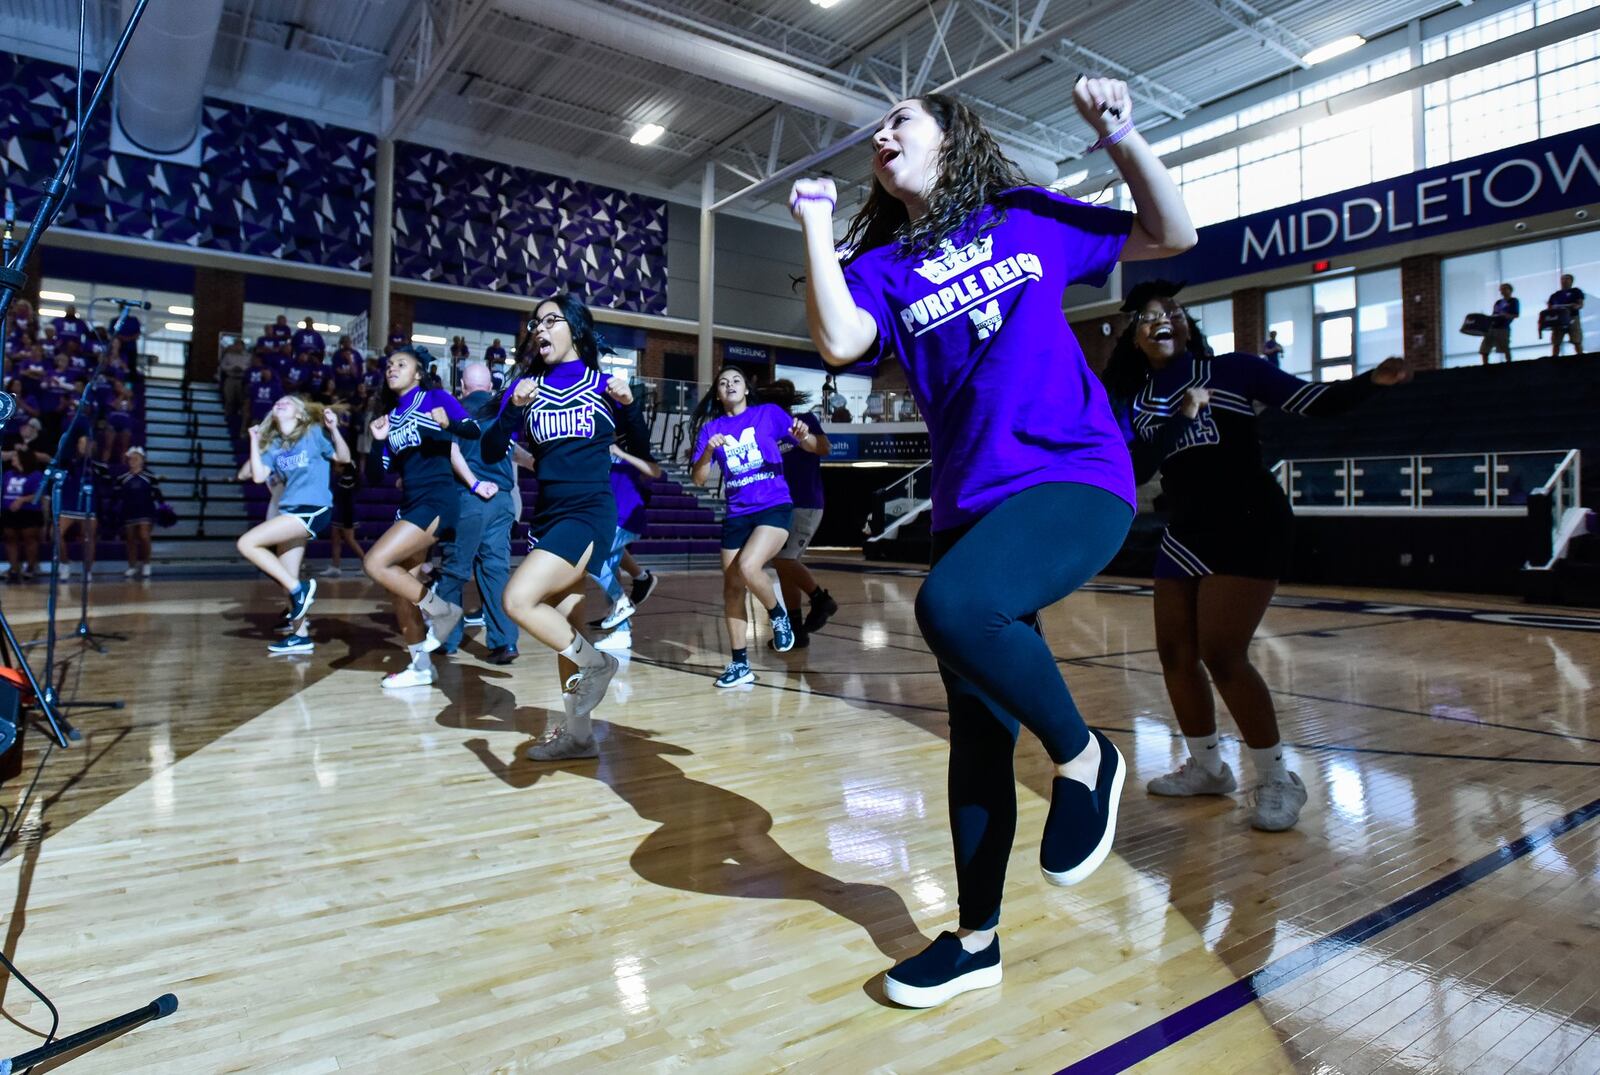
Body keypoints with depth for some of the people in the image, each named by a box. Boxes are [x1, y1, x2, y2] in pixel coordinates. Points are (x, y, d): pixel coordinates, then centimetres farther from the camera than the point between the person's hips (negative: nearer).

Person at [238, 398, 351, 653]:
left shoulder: (314, 432, 1)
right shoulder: (273, 445, 16)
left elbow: (344, 459, -3)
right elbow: (259, 476, 5)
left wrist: (334, 429, -17)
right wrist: (254, 441, 11)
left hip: (313, 510, -7)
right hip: (289, 512, 7)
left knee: (246, 543, -19)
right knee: (286, 580, 7)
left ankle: (299, 588, -13)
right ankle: (300, 636, 16)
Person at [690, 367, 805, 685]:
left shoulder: (769, 413, 2)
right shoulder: (711, 428, 8)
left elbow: (815, 448, 0)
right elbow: (698, 479, 3)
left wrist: (803, 436, -23)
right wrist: (708, 451, -15)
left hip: (775, 507, -4)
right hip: (736, 515, 4)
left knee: (748, 568, -26)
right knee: (731, 588, 3)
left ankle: (778, 615, 4)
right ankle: (739, 663, 16)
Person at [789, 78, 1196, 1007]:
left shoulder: (1031, 218, 11)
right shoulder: (882, 265, 12)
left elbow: (1173, 235, 15)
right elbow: (840, 341, -9)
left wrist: (1120, 134, 4)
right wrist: (817, 224, -2)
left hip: (1076, 477, -3)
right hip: (971, 503, 3)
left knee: (953, 606, -33)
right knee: (978, 731, 6)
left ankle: (1084, 756, -4)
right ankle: (977, 939, 24)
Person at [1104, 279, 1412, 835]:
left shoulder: (1229, 369, -2)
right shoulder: (1136, 400, 6)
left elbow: (1315, 401, -5)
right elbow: (1136, 468, -9)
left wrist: (1371, 381, -22)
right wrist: (1180, 416, -18)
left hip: (1248, 525, -5)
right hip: (1185, 533, 5)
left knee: (1222, 655, -13)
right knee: (1175, 654, 8)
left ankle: (1277, 779, 5)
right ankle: (1207, 767, 27)